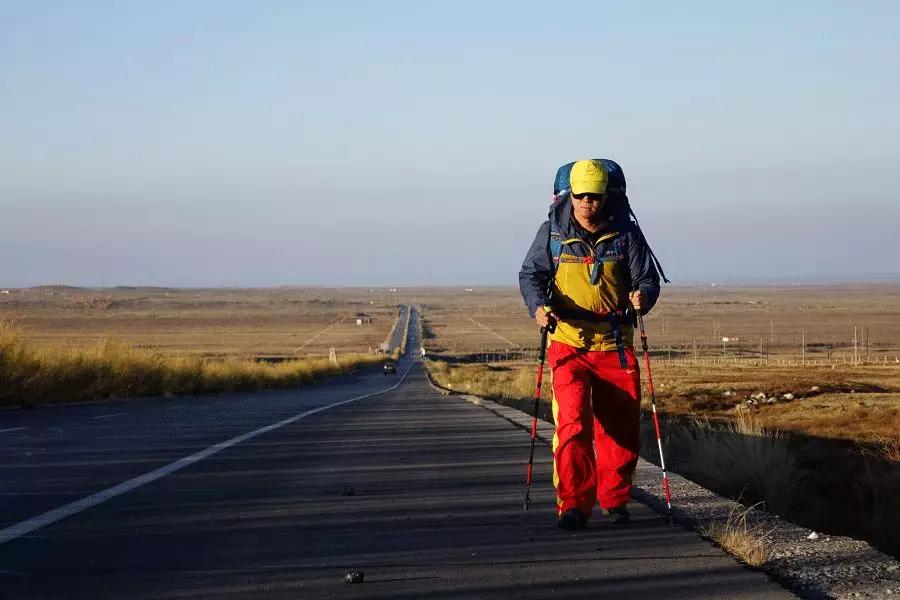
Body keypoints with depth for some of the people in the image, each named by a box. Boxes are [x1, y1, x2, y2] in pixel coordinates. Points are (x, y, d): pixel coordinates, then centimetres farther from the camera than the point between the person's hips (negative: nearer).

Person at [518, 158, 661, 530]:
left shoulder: (626, 234, 0)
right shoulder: (553, 232, 0)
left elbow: (648, 279, 3)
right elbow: (531, 274, 2)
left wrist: (643, 297, -20)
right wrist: (538, 305, -18)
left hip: (616, 345, 2)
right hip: (569, 343, -1)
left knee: (620, 427, 7)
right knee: (572, 424, -15)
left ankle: (615, 500, 26)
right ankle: (573, 504, -9)